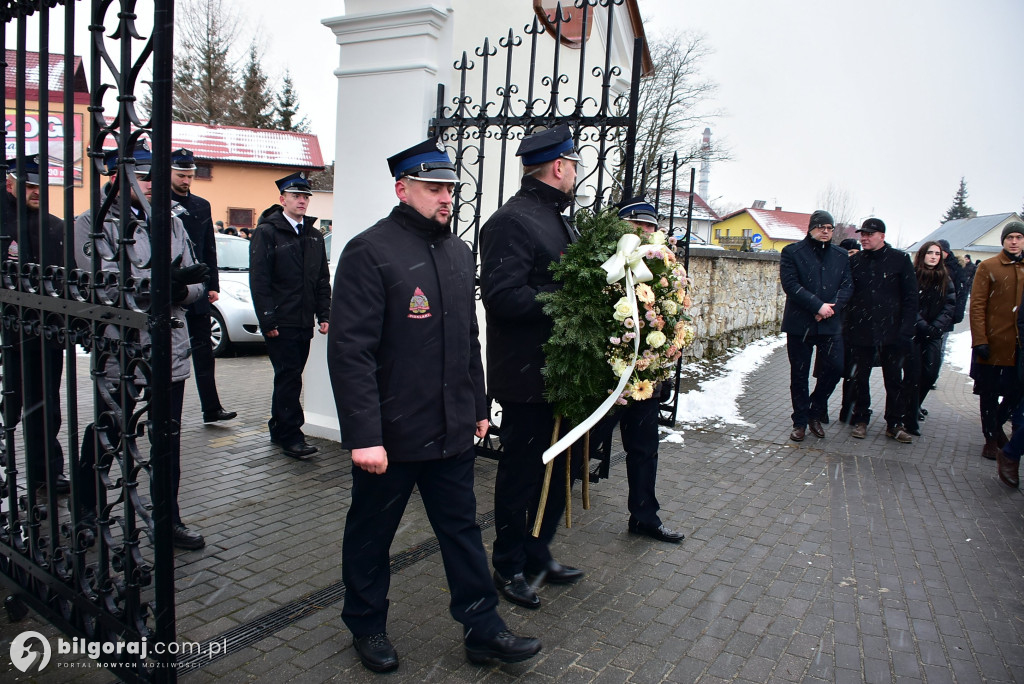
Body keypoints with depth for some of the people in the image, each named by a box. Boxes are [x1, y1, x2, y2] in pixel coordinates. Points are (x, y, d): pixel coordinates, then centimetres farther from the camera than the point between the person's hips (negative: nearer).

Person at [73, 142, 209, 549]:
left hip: (170, 350, 4)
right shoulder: (92, 224, -2)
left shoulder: (171, 224, 12)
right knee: (105, 437, 11)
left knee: (169, 439, 11)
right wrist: (169, 280, -19)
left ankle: (170, 519, 24)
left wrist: (179, 291, -14)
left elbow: (195, 285, 8)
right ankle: (86, 512, 34)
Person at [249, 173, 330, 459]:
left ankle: (278, 430, 23)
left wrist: (324, 315, 8)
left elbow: (322, 280, 17)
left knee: (289, 378, 12)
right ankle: (291, 436, 0)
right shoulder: (266, 232, -3)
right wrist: (267, 320, -15)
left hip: (304, 322, 6)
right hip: (280, 323, -6)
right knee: (289, 377, -6)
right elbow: (259, 279, -9)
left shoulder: (314, 236, 16)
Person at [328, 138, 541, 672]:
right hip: (390, 434, -6)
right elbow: (350, 351, -18)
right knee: (371, 533, 14)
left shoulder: (459, 251, 10)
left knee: (462, 529, 14)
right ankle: (367, 626, 35)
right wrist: (364, 435, -22)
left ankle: (483, 629, 28)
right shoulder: (370, 250, -13)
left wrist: (478, 407, 17)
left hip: (452, 430, 6)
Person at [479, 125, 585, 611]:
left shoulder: (559, 221, 17)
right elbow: (502, 296, -25)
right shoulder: (512, 221, -14)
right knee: (521, 473, 5)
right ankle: (509, 567, 24)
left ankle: (538, 555, 36)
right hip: (526, 375, -10)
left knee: (558, 467, 18)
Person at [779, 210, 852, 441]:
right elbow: (790, 285, -10)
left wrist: (832, 307, -12)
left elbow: (847, 286, 6)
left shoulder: (841, 256, 12)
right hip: (799, 324, -3)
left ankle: (815, 413, 19)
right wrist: (818, 305, -17)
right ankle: (800, 422, 16)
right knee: (799, 374, 4)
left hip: (830, 324, 3)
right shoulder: (792, 252, 0)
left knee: (836, 367, -3)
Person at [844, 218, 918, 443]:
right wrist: (847, 326, -1)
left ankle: (895, 424, 17)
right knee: (860, 377, 8)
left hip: (891, 331, -1)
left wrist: (906, 329, -10)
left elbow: (910, 297, -2)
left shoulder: (899, 259, -1)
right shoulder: (855, 260, 4)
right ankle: (860, 420, 20)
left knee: (894, 378, 6)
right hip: (861, 331, 2)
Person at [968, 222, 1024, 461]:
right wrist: (980, 340, -13)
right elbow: (977, 306, -6)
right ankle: (991, 438, 20)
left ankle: (997, 424, 34)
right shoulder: (988, 267, -2)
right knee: (989, 394, 5)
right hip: (994, 344, -3)